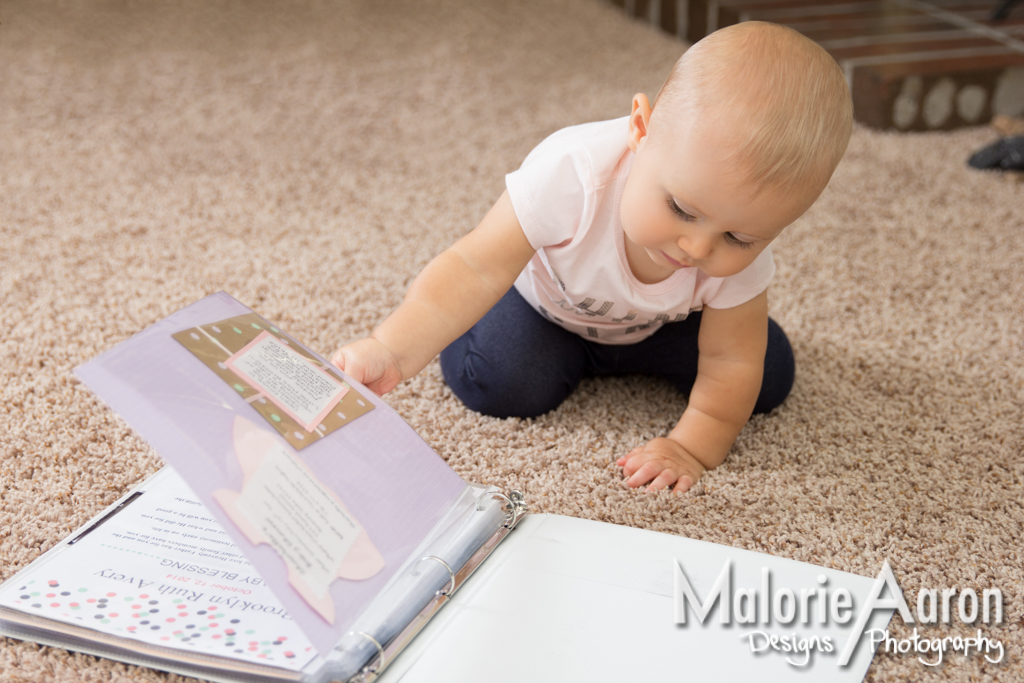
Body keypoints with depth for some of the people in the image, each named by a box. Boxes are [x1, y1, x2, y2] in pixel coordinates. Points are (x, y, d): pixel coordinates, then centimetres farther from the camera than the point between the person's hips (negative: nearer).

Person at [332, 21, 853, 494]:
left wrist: (693, 447, -31)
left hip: (662, 319, 3)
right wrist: (391, 351, -58)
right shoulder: (570, 175, -46)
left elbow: (730, 362, -22)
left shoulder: (742, 255, -35)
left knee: (768, 379, -4)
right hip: (546, 297, -2)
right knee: (499, 386, -25)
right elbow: (476, 269, -46)